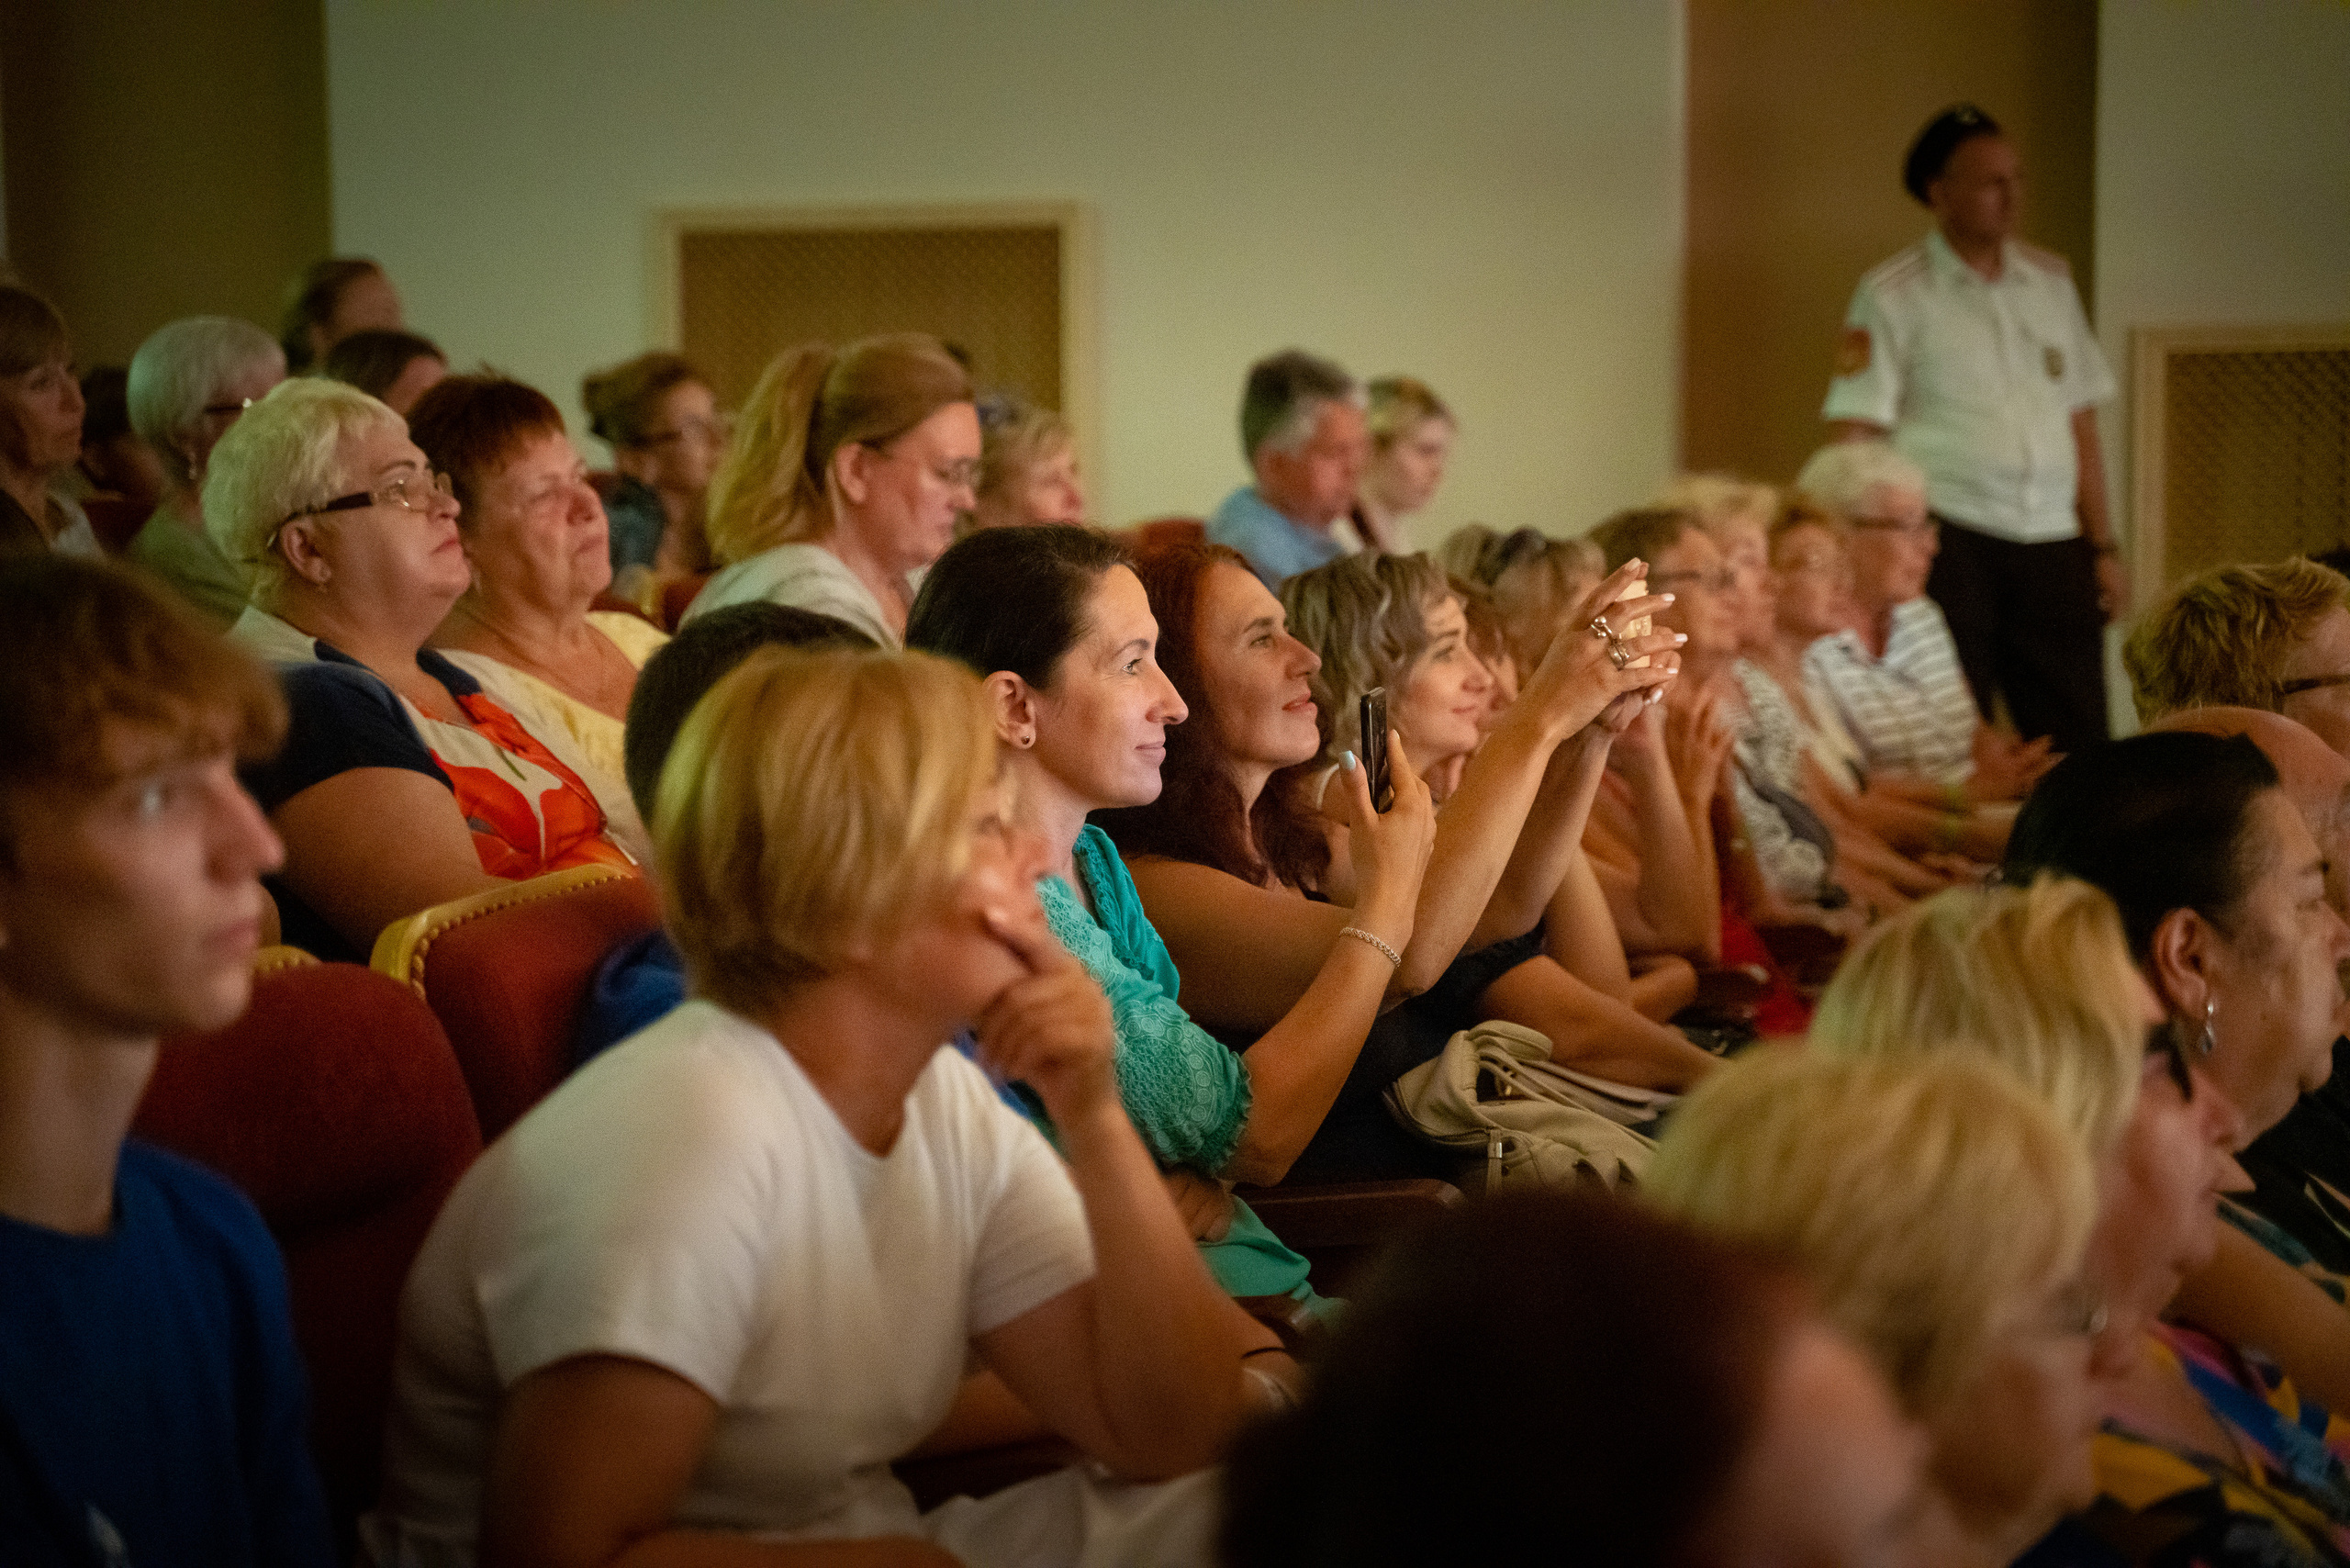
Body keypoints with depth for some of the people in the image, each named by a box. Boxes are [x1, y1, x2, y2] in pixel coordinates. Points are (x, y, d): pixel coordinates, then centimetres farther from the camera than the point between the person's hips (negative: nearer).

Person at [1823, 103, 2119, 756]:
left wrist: (2104, 546, 14)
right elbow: (1857, 439, -4)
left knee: (2080, 747, 2)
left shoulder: (2052, 281, 16)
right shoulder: (1891, 296, 0)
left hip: (2052, 541, 5)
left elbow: (2080, 426, 19)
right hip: (1948, 537, -4)